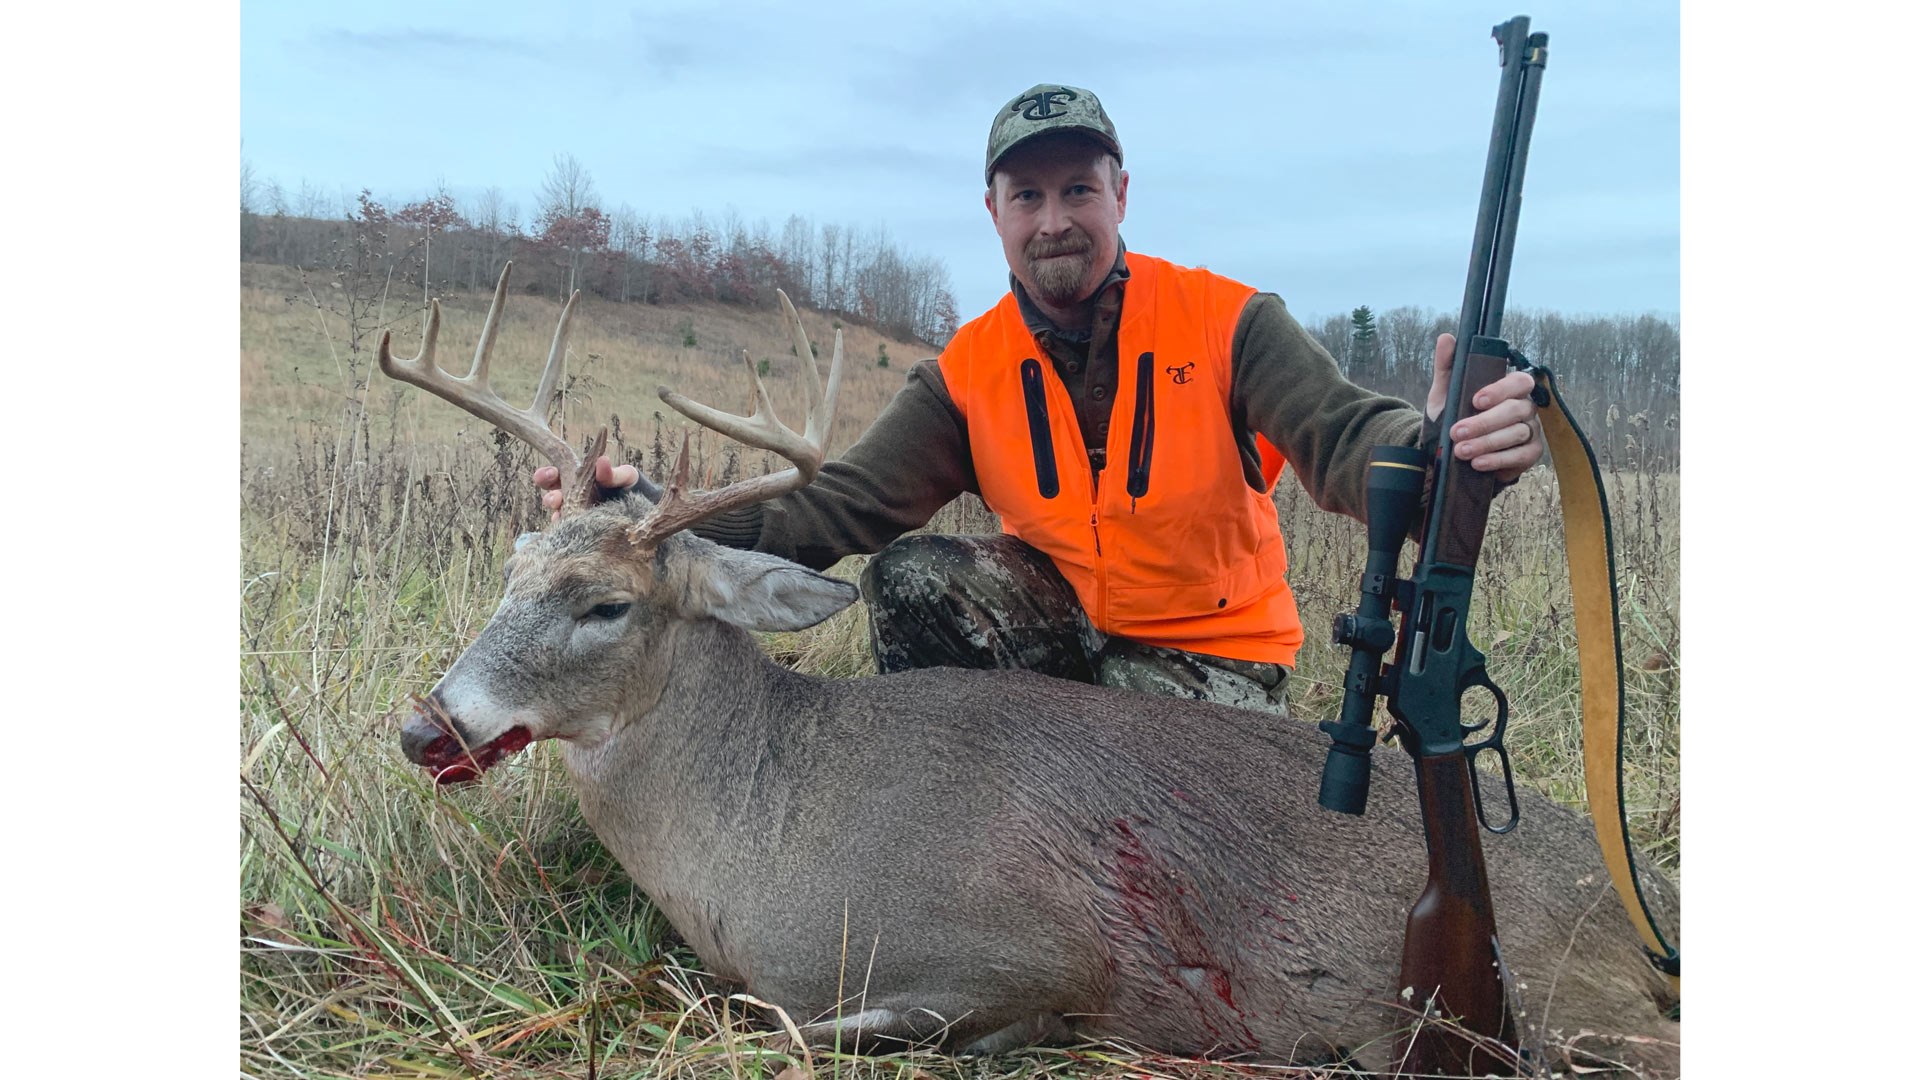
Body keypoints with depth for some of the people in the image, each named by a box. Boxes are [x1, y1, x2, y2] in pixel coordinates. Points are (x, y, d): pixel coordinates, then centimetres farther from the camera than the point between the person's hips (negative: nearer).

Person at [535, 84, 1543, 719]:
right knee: (910, 577, -21)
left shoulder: (1226, 321, -13)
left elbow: (1342, 435, -26)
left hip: (1213, 654, -2)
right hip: (1060, 621, 3)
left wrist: (1438, 444, -52)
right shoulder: (967, 371, -6)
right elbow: (839, 508, -14)